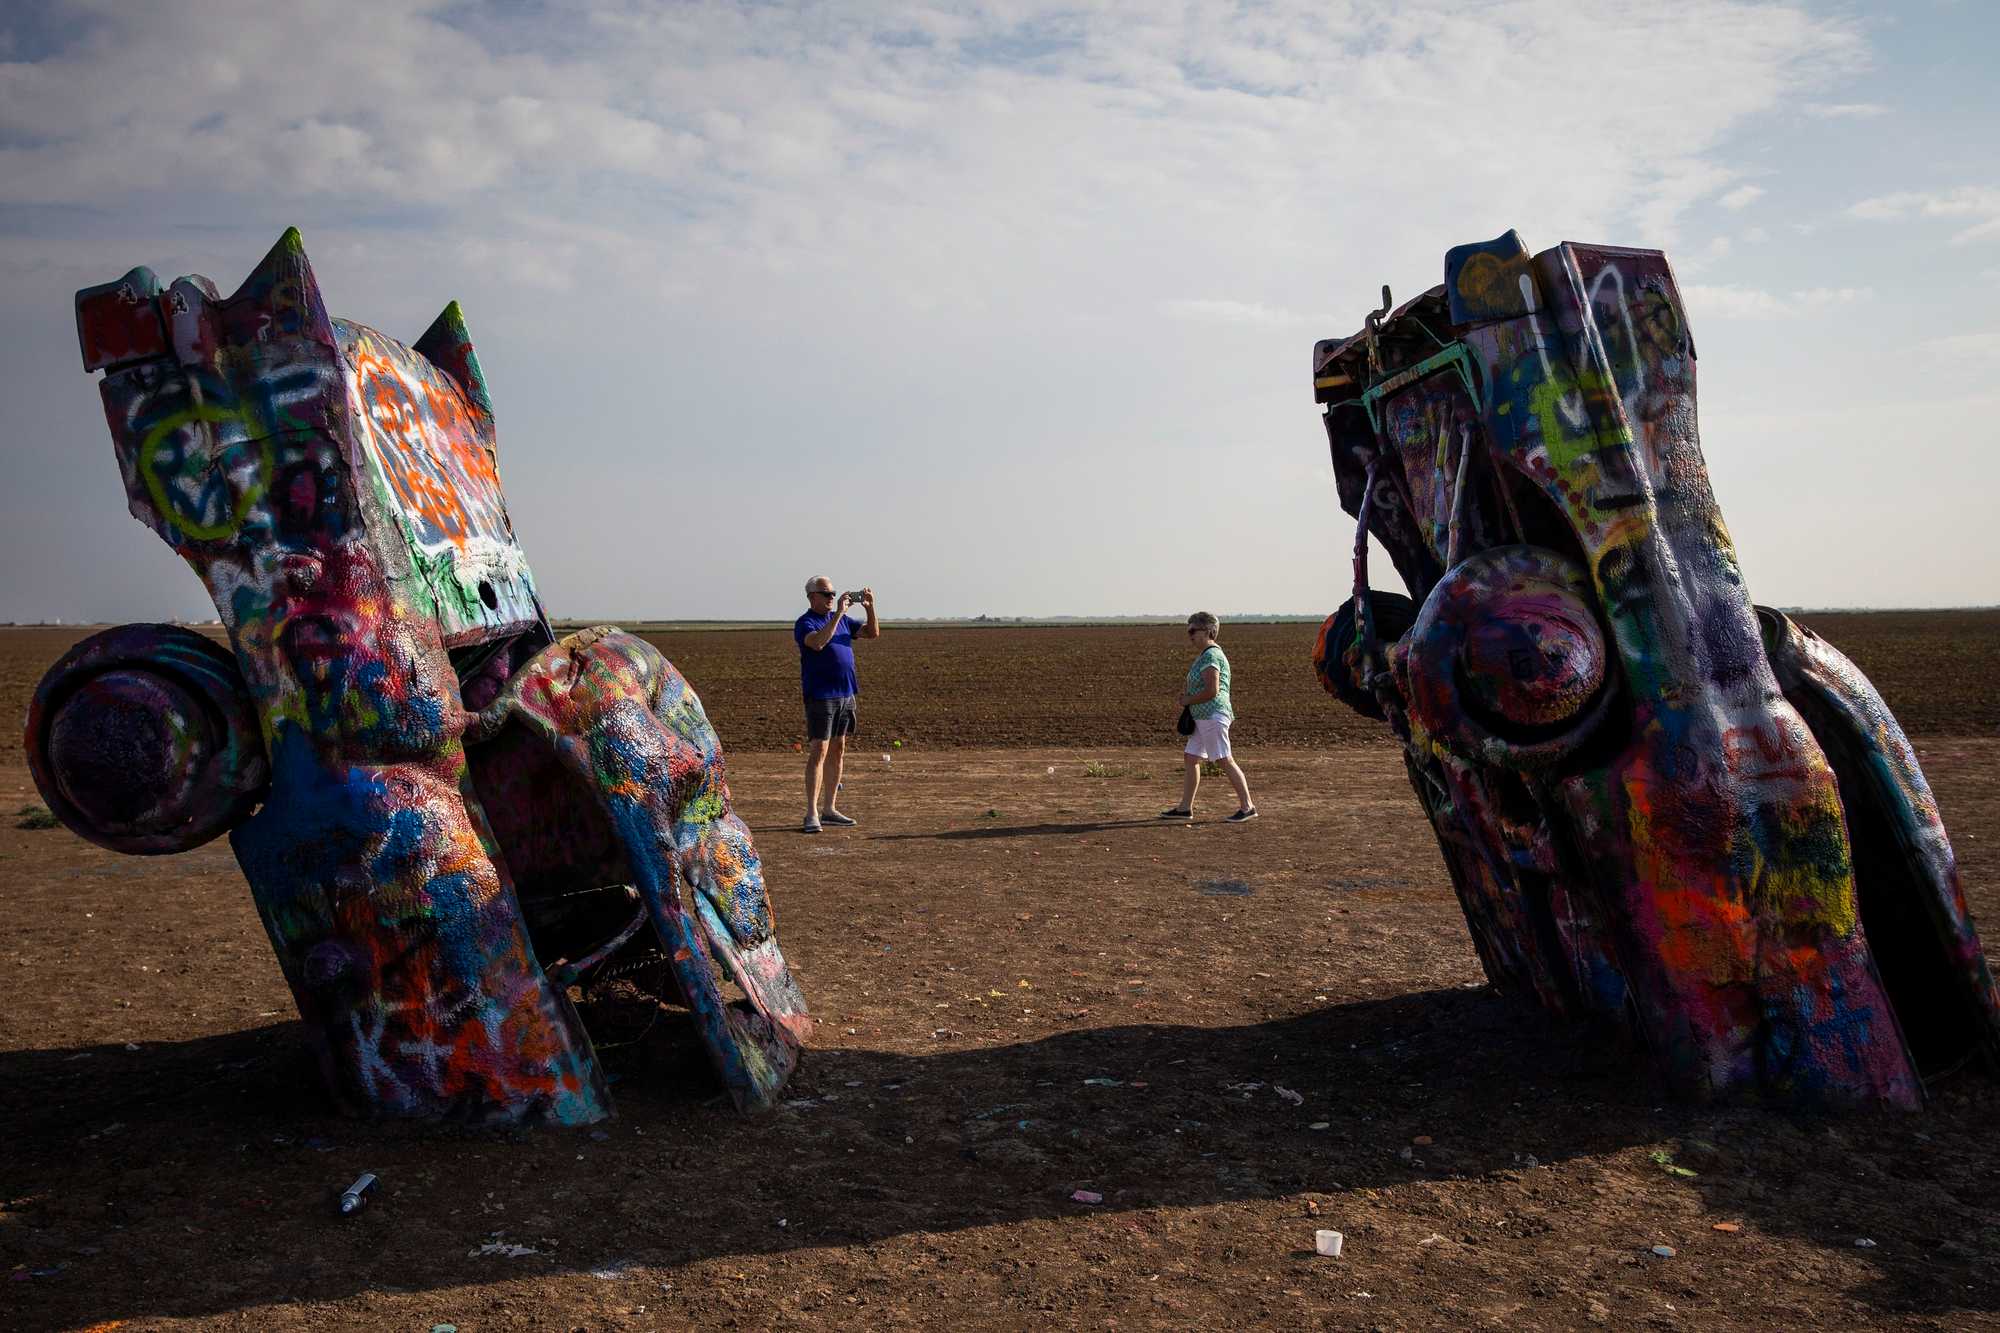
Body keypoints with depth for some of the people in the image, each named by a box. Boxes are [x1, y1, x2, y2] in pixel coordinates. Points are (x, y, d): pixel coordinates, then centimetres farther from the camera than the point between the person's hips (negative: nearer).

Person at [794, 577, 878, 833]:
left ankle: (829, 809, 18)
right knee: (818, 751, -10)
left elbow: (873, 633, 14)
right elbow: (818, 642, -28)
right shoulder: (804, 623, -7)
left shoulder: (842, 620, 14)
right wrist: (838, 613, -27)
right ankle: (812, 814, -11)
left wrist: (870, 609, -2)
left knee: (837, 751, 10)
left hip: (846, 694, 7)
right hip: (820, 695, -7)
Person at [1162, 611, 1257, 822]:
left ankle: (1247, 807, -3)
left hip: (1213, 716, -11)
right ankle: (1185, 807, 16)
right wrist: (1184, 696, 8)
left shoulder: (1210, 656, -15)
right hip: (1204, 717, 11)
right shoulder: (1203, 656, 17)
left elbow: (1212, 691, -23)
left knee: (1226, 761, -8)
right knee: (1190, 759, 11)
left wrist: (1187, 700, -10)